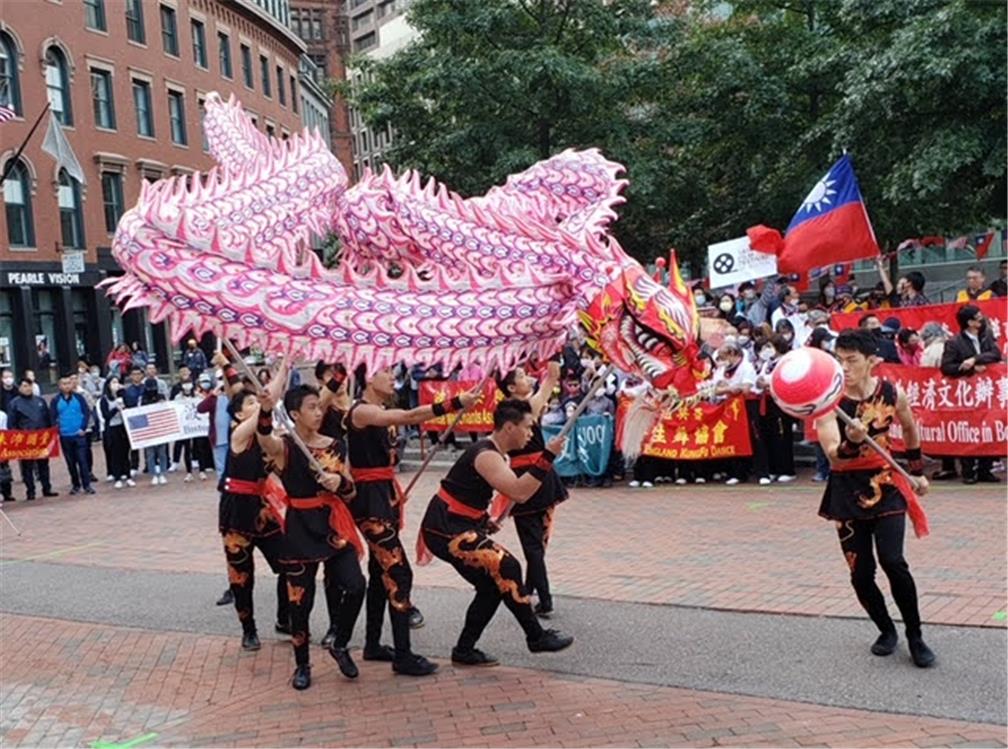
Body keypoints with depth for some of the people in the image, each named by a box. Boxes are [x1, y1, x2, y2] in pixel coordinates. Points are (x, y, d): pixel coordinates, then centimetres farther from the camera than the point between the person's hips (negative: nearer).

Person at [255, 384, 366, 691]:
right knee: (300, 599, 4)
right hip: (301, 526, -3)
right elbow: (264, 439, -34)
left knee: (356, 586, -8)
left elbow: (350, 491, 9)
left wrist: (340, 482, -15)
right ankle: (302, 665, 24)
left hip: (333, 522, 4)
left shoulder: (332, 445, 6)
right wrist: (265, 412, -54)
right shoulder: (284, 446, -7)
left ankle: (339, 646, 18)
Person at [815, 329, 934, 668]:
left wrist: (918, 471, 20)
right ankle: (886, 630, 27)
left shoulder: (892, 393, -7)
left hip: (885, 486, 0)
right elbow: (833, 455, -26)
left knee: (893, 562, -14)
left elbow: (910, 428, 15)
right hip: (847, 491, 0)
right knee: (860, 573, 2)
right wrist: (851, 442, -46)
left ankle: (915, 636, 5)